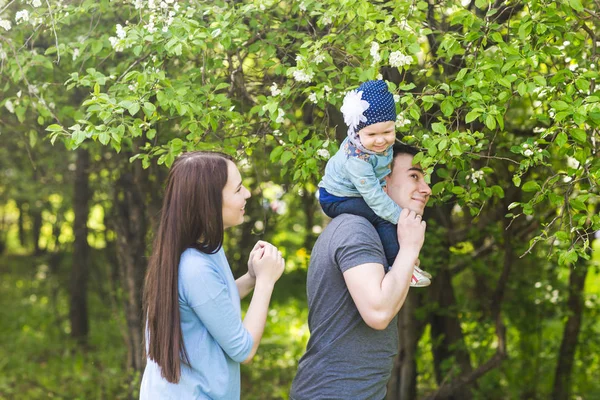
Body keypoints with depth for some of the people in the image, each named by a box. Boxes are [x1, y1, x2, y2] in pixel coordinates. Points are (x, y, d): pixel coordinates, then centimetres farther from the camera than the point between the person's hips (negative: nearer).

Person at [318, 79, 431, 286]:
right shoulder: (357, 159, -38)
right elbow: (374, 197, -35)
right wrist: (402, 218, -32)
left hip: (355, 193, 9)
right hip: (336, 201, -9)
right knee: (385, 217, -23)